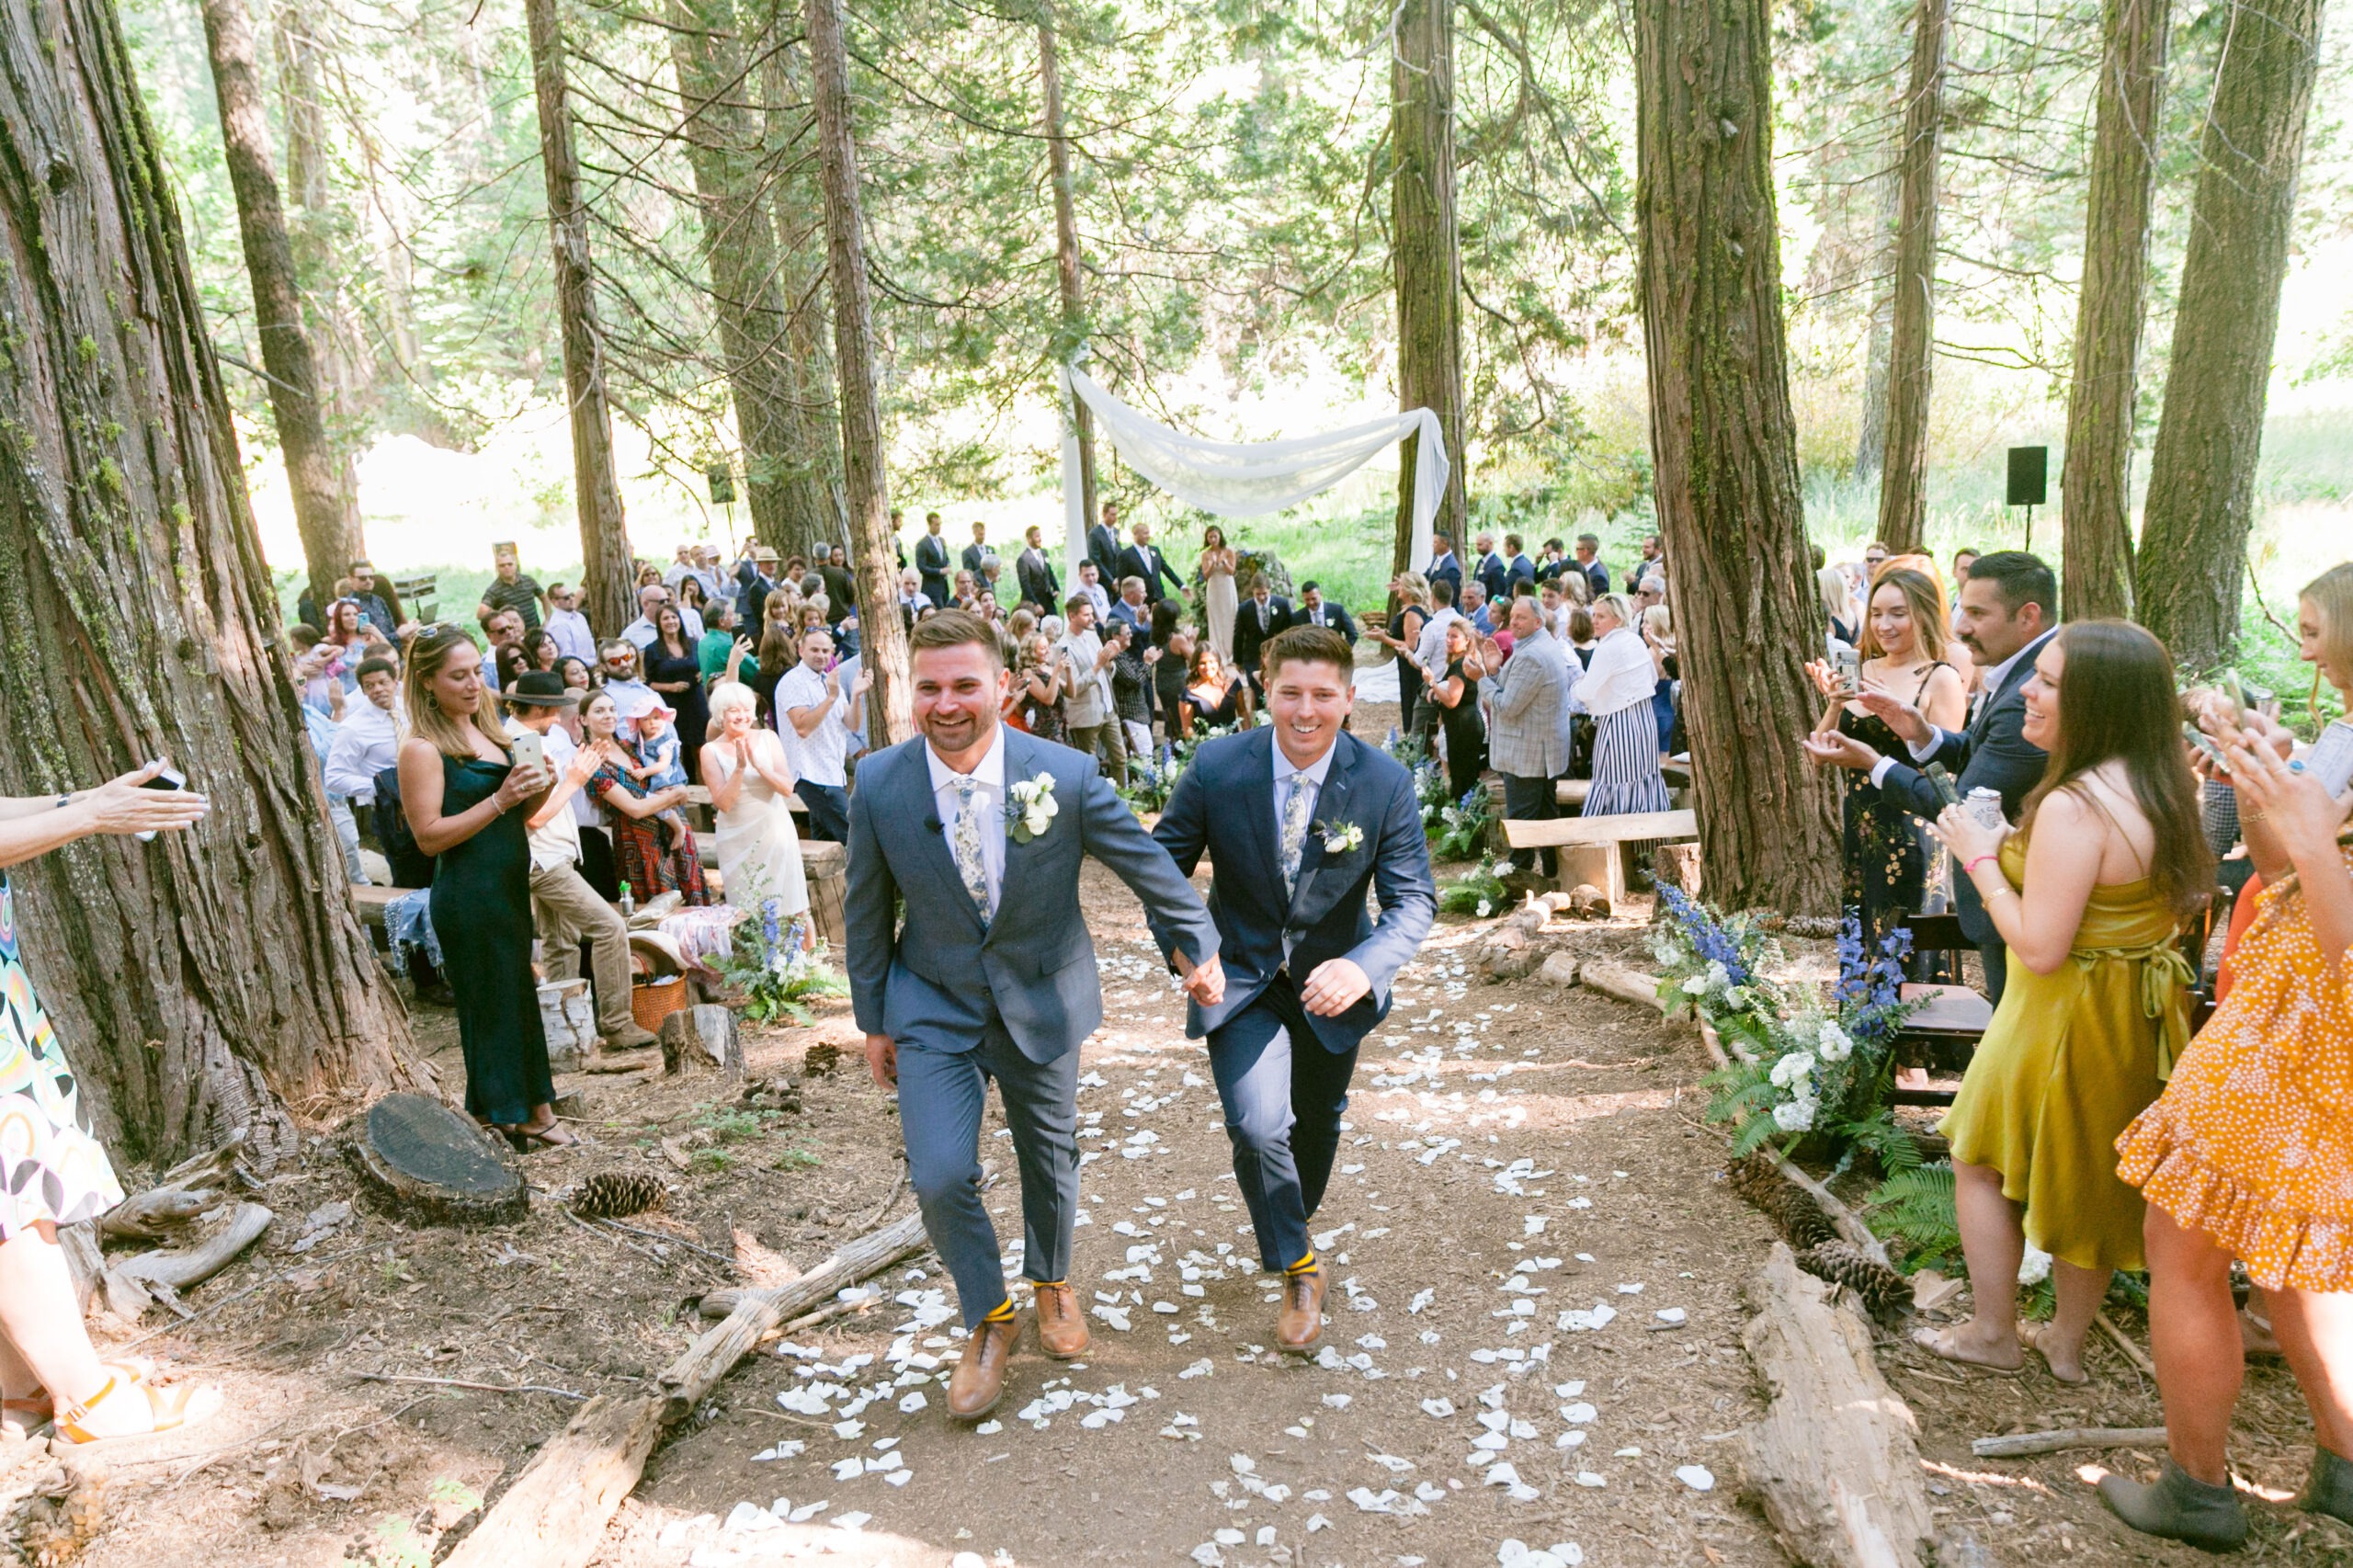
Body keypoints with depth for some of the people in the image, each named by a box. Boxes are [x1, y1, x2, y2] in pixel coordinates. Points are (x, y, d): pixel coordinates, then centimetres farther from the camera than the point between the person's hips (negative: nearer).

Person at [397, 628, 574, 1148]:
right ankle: (503, 1120, 11)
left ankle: (534, 1113, 20)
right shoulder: (423, 748, -11)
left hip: (510, 888, 8)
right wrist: (500, 799, -21)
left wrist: (538, 790, -1)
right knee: (493, 1003, 0)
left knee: (521, 999, 12)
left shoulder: (488, 731, 13)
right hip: (468, 896, -8)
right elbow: (429, 836, -18)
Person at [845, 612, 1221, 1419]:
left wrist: (1196, 945, 0)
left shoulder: (1066, 775, -21)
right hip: (933, 1007, 0)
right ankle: (989, 1321, 18)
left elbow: (1146, 863, -6)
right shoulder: (879, 784, -16)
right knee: (939, 1176, -11)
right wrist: (872, 1019, 2)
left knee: (1050, 1157, 19)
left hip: (1041, 1000, 0)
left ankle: (1052, 1283, 50)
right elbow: (867, 912, -3)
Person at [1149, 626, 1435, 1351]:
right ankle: (1297, 1270, 8)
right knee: (1258, 1126, -18)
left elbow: (1413, 898, -16)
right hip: (1240, 976, -1)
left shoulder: (1386, 783, -18)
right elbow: (1164, 865, -4)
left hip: (1331, 983, 2)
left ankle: (1292, 1227, 54)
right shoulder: (1216, 767, -18)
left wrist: (1363, 967, -34)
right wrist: (1186, 948, -18)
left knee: (1318, 1121, 21)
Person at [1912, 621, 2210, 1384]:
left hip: (2067, 1017, -8)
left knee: (1981, 1162, 13)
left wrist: (1982, 859, -16)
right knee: (2091, 1172, 20)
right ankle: (2067, 1341, 34)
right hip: (2139, 1018, 8)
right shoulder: (2166, 791, 0)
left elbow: (2039, 948, -28)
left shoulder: (2072, 807, -28)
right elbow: (2183, 902, 13)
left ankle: (1993, 1333, 25)